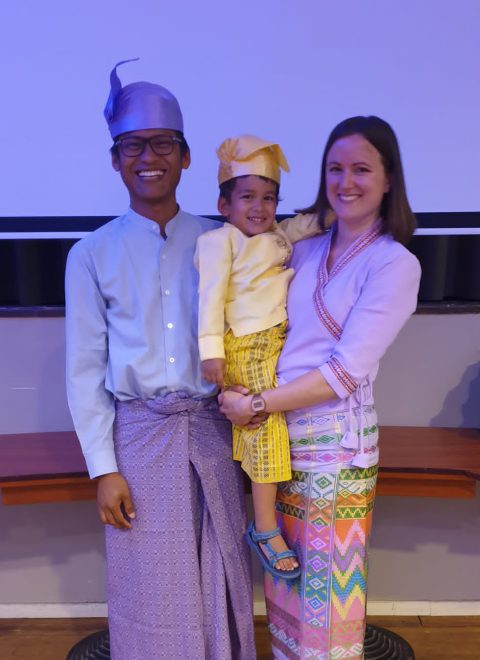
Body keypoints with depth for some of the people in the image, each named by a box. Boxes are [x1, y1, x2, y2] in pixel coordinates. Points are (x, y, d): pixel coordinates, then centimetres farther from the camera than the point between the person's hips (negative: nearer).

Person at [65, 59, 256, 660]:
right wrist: (103, 468, -5)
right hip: (139, 436, -1)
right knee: (151, 589, 9)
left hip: (212, 431, 1)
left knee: (220, 580, 11)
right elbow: (85, 369, -1)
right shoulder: (92, 254, 0)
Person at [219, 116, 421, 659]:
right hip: (278, 431, 5)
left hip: (335, 441, -5)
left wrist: (256, 404, -15)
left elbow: (346, 372, -16)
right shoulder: (306, 247, 7)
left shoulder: (395, 264, -10)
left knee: (329, 575, 8)